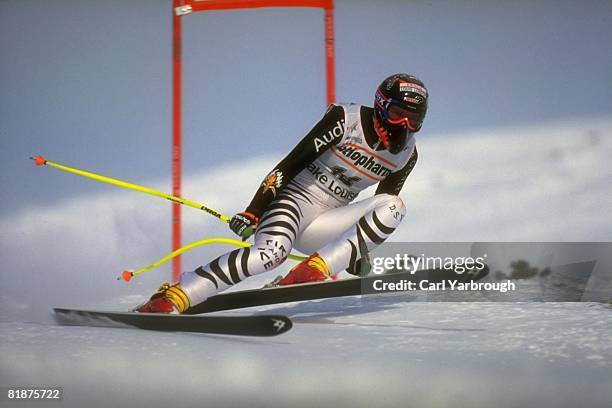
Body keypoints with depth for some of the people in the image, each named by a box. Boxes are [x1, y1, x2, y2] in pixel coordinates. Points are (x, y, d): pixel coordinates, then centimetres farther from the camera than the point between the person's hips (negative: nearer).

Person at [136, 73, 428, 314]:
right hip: (295, 197, -5)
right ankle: (172, 297, -34)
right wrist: (253, 212, -20)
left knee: (394, 208, -18)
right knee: (273, 252, -36)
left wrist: (360, 254, 12)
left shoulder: (407, 154, 5)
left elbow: (381, 207, 18)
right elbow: (292, 162, -15)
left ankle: (315, 270, -28)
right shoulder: (347, 119, -12)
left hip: (322, 227, 5)